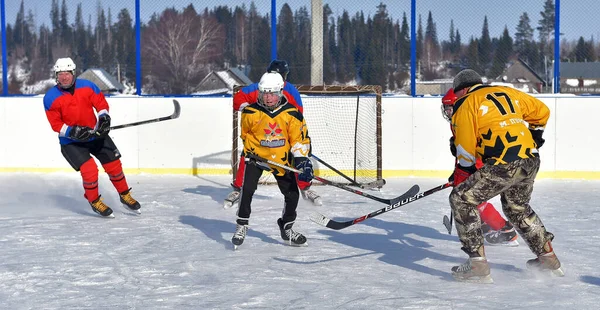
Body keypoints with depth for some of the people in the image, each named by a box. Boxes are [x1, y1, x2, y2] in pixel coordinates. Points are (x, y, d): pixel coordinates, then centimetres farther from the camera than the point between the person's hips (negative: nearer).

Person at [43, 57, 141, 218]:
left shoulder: (87, 86, -8)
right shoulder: (51, 98, -13)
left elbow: (100, 102, 1)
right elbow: (56, 124, -12)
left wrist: (104, 117, -16)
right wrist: (72, 131, -26)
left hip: (95, 134, 3)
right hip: (71, 142, -3)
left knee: (114, 165, 5)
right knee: (89, 169, -18)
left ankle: (125, 195, 28)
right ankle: (94, 202, 7)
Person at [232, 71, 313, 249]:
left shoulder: (292, 113, -13)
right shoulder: (250, 112, -14)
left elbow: (300, 138, -8)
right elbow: (245, 133, 7)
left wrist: (302, 160, -18)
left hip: (281, 158, 2)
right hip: (255, 155, -2)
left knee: (292, 193, 1)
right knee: (247, 189, -17)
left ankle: (287, 228, 21)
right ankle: (241, 226, 0)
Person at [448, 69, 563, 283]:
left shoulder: (466, 104, 3)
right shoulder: (507, 92, 21)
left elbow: (466, 150, 0)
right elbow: (541, 111, 29)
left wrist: (460, 177, 11)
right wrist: (531, 136, 42)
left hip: (504, 164, -8)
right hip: (531, 161, 8)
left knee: (461, 199, 1)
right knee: (517, 206, 30)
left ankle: (478, 266, -4)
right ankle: (548, 259, 38)